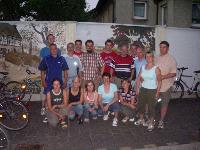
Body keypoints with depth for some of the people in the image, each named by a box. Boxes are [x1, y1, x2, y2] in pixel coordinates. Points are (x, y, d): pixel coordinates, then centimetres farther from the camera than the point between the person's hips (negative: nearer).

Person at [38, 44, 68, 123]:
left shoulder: (61, 59, 2)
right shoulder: (46, 59, -1)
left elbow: (65, 71, 5)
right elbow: (42, 71, 3)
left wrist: (65, 82, 0)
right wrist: (43, 82, -4)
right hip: (48, 83, -1)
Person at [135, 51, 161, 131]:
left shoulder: (156, 68, -11)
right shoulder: (143, 67, 4)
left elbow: (159, 81, -10)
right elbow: (139, 78, 8)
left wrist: (158, 92, -13)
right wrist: (137, 89, 3)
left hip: (152, 90, -5)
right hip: (143, 89, 5)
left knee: (151, 107, 3)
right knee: (140, 105, 15)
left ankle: (151, 123, 21)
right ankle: (141, 119, 38)